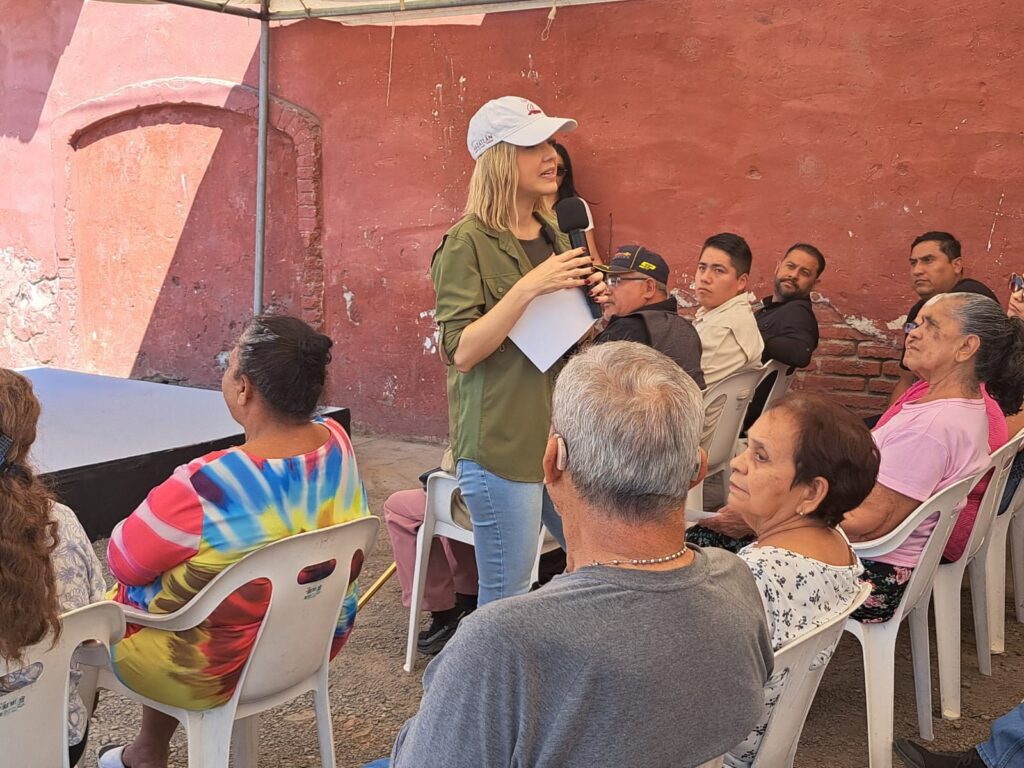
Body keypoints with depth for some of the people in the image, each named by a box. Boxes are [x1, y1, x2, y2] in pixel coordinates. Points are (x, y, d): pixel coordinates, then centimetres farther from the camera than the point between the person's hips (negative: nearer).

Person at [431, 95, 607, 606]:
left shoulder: (552, 237, 14)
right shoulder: (468, 243, -8)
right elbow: (462, 351, -16)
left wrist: (592, 301, 5)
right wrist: (529, 287, -22)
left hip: (560, 434, 7)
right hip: (501, 444, -7)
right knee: (505, 603, 0)